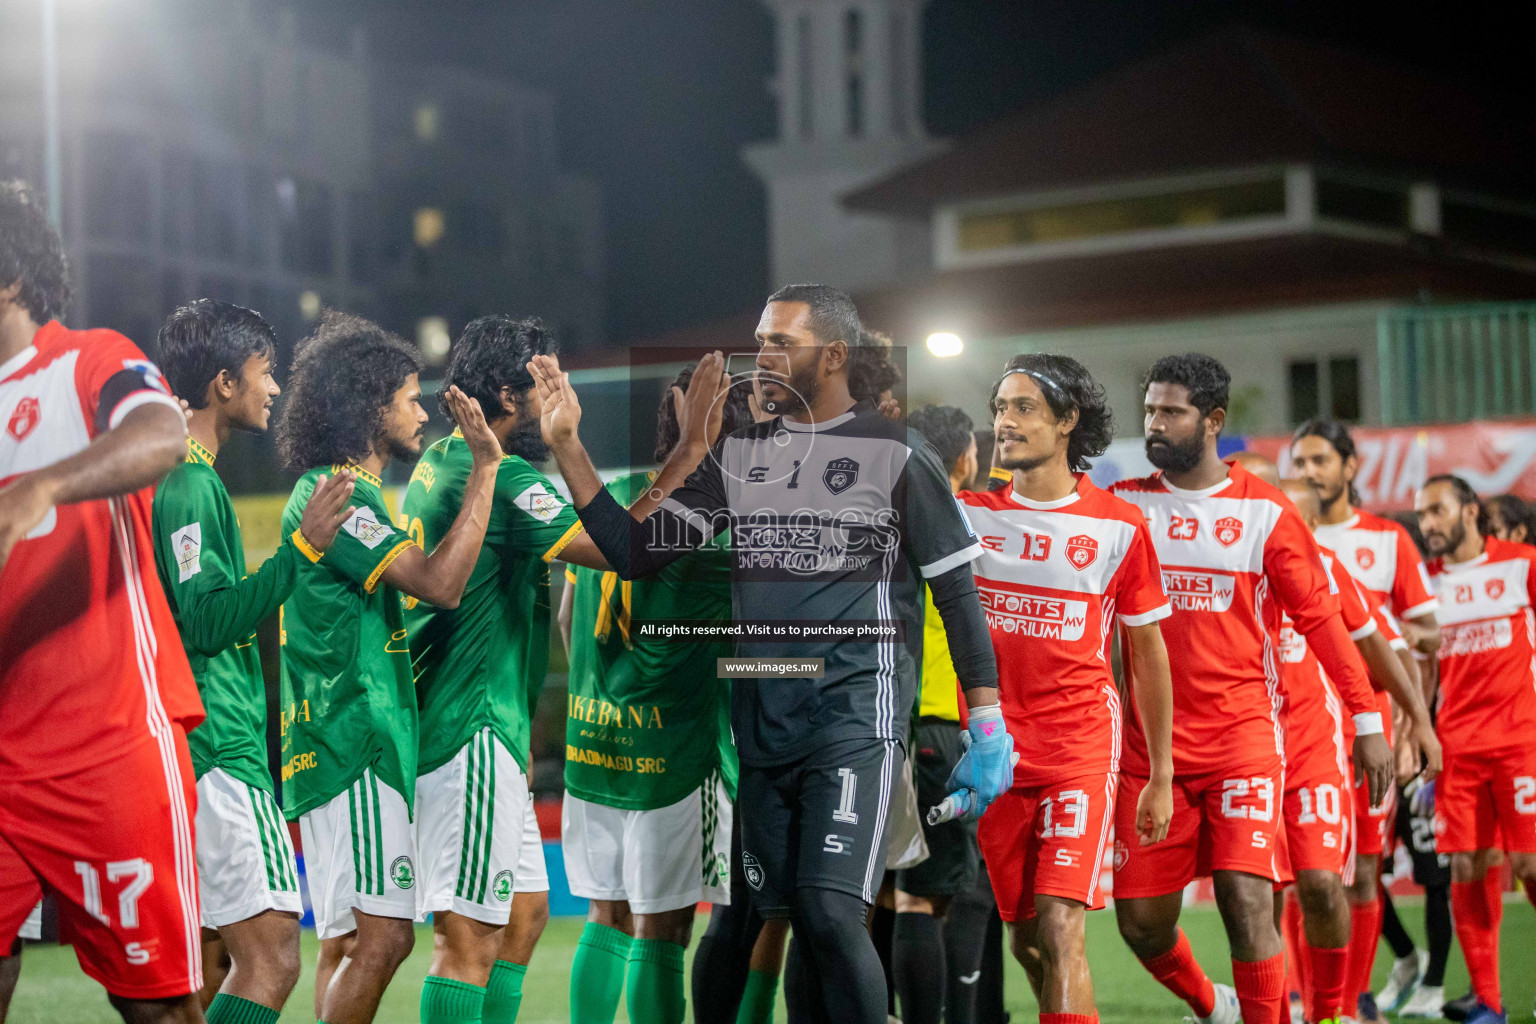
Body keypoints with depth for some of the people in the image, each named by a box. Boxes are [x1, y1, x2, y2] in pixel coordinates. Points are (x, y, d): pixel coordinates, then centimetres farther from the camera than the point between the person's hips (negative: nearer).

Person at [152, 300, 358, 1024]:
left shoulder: (174, 476, 18)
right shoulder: (191, 485, -13)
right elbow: (209, 621, -21)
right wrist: (301, 548, -25)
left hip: (183, 748, 11)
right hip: (217, 751, -11)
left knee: (211, 965, 11)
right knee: (270, 959, -13)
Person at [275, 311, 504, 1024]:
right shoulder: (337, 494, -12)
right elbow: (440, 583, -23)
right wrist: (485, 467, -19)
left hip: (346, 746, 11)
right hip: (355, 748, -11)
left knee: (347, 944, 10)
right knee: (381, 937, -16)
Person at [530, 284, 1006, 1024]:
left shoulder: (897, 456, -3)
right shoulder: (738, 455, 11)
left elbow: (958, 593, 0)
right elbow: (637, 551, 7)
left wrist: (987, 727, -5)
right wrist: (568, 446, -2)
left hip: (855, 712, -5)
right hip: (761, 719, 5)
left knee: (830, 913, -19)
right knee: (783, 920, 7)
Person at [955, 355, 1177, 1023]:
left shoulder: (1117, 526, -1)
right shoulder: (969, 512, 4)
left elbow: (1146, 655, 7)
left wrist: (1160, 777, 9)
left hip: (1081, 744, -3)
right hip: (993, 747, 3)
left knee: (1062, 931, -16)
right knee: (1024, 940, 7)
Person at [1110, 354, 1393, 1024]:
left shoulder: (1264, 512, 0)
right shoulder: (1124, 505, 6)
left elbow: (1320, 618, 4)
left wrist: (1368, 723, 2)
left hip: (1241, 733, -3)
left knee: (1246, 901, -15)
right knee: (1141, 919, 4)